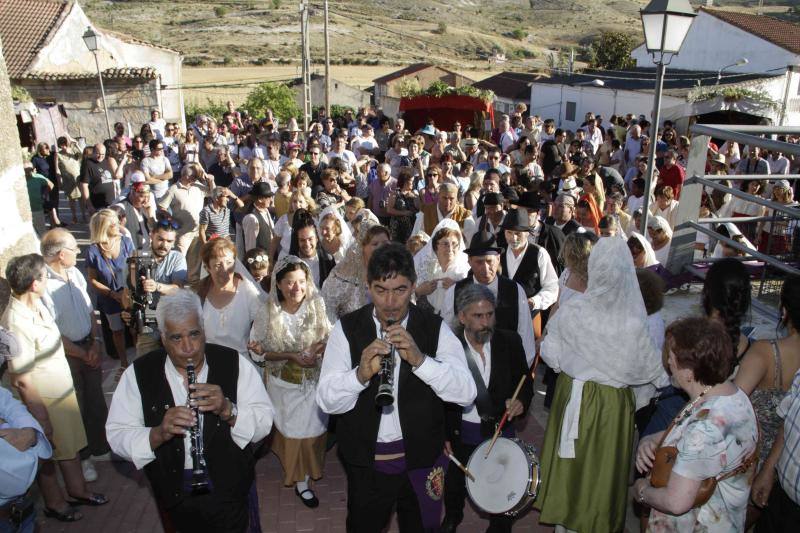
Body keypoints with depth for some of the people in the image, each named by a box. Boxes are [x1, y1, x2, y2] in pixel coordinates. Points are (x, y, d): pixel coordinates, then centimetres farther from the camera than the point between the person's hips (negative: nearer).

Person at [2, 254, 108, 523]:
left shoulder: (36, 303, -5)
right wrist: (42, 419, -19)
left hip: (64, 390, 8)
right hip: (44, 400, -8)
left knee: (71, 444, 24)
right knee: (48, 455, 16)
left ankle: (77, 490, 46)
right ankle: (54, 503, 39)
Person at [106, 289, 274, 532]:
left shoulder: (235, 364, -12)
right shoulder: (139, 374, -9)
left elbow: (264, 423, -12)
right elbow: (117, 436, -11)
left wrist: (228, 409, -31)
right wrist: (158, 434, -30)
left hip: (229, 487, -1)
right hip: (174, 492, 1)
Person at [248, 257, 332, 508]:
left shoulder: (317, 305, -15)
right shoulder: (268, 312, -17)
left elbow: (331, 336, -5)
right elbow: (257, 352, -12)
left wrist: (320, 348, -27)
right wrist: (291, 356, -23)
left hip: (314, 382, 1)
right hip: (284, 384, -1)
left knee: (311, 430, 14)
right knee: (293, 432, 12)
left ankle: (303, 480, 40)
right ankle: (300, 481, 35)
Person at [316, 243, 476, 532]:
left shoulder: (435, 328, -8)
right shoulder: (346, 328, -9)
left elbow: (466, 393, -15)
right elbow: (327, 401, -13)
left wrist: (419, 359, -30)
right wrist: (361, 373, -32)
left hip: (421, 457, 1)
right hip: (365, 461, 0)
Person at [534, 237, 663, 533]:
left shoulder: (570, 311, -21)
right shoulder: (634, 322, -25)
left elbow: (551, 356, -11)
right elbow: (650, 370, -12)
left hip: (573, 397, 2)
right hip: (613, 404, -1)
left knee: (570, 456, 22)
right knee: (605, 461, 19)